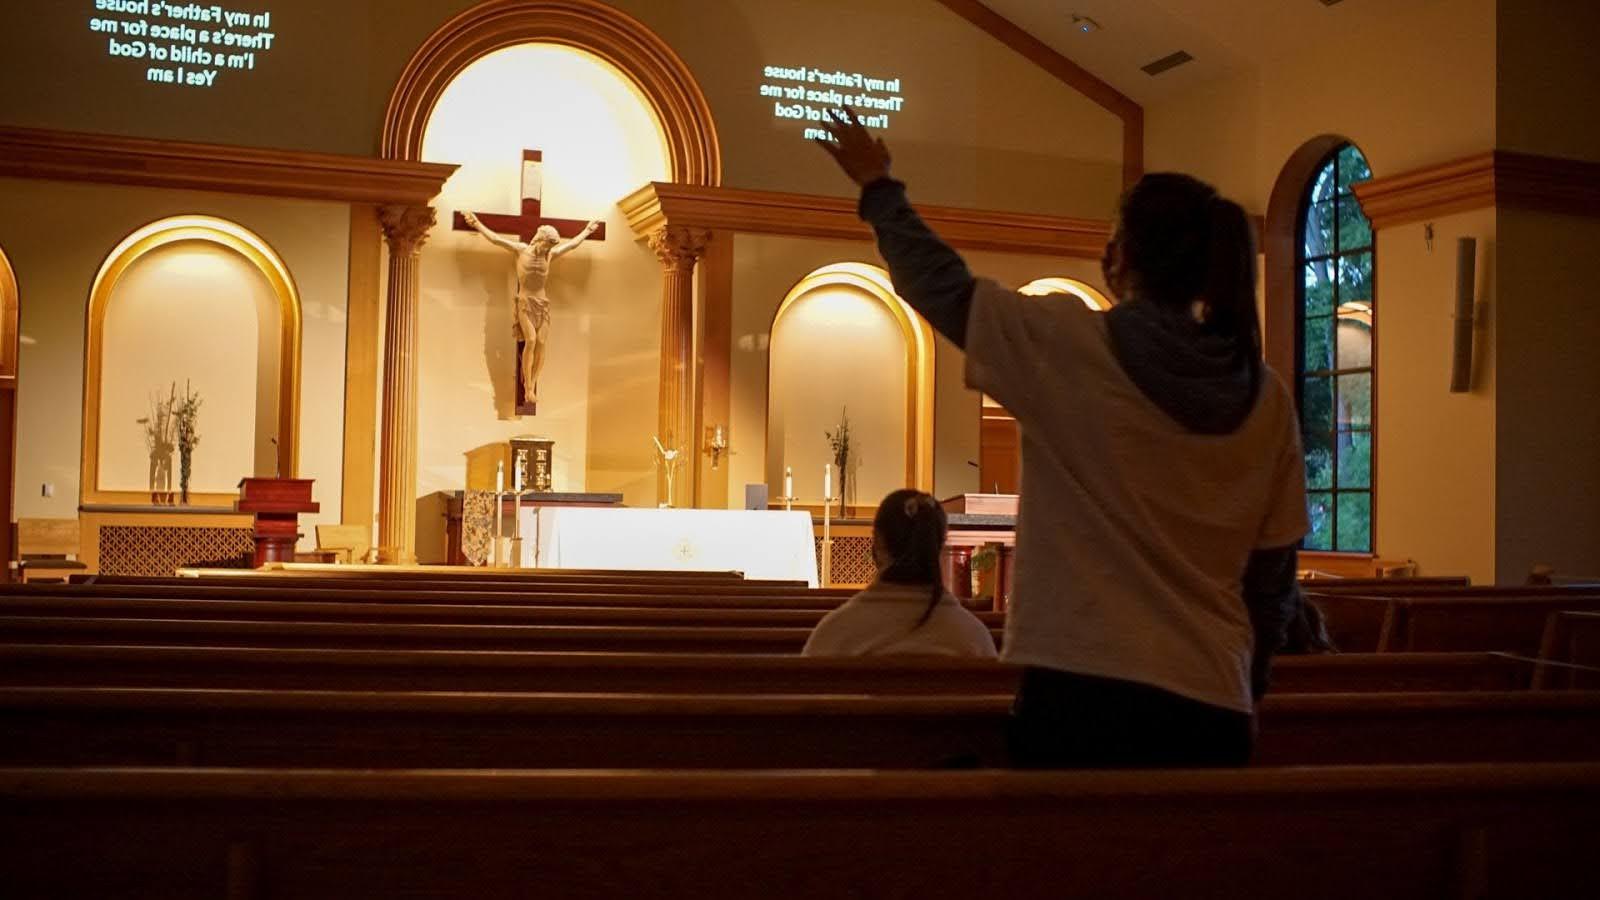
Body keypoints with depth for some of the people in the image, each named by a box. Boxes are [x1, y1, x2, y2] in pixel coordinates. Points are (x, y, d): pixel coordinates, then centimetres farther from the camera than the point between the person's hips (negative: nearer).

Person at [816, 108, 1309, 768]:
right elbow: (1273, 579, 9)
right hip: (1214, 704, 4)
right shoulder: (1266, 397, 4)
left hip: (1084, 691, -4)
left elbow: (941, 285, 5)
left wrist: (879, 189, 21)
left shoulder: (1073, 347, -7)